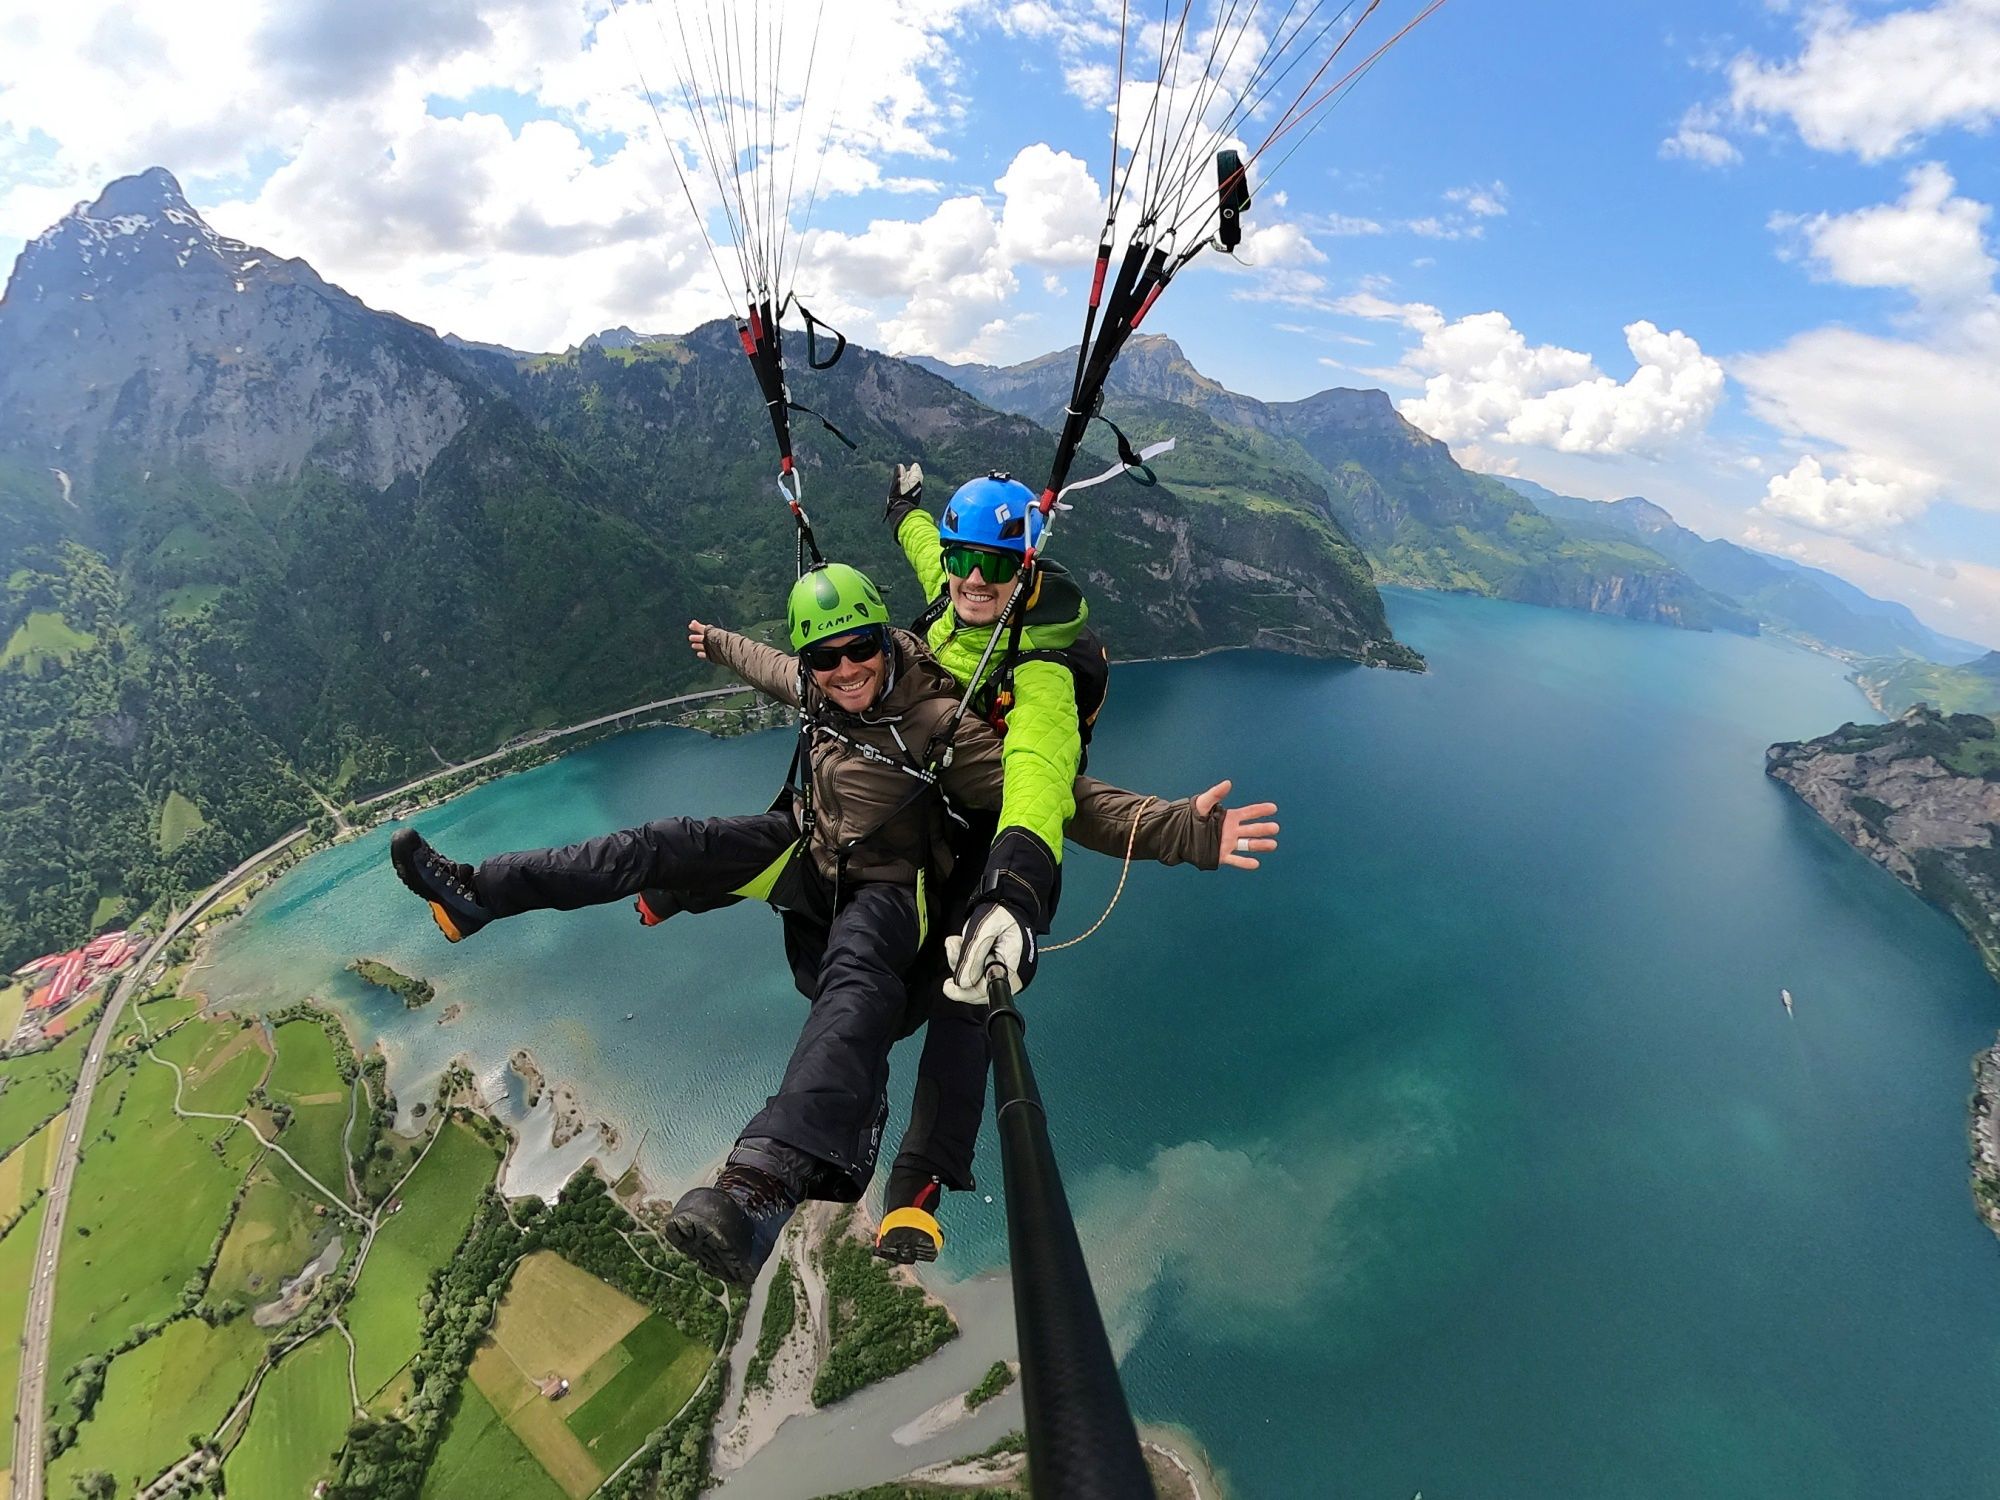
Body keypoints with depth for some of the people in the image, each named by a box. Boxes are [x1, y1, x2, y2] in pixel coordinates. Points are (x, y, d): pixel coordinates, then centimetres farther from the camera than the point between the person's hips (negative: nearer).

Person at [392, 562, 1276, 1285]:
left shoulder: (937, 726, -25)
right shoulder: (818, 688, -5)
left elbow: (1063, 799, -29)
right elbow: (773, 668, 22)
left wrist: (1180, 830, -43)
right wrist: (718, 645, 42)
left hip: (887, 887, -7)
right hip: (809, 852, 7)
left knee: (855, 984, -38)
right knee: (670, 845, -7)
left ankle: (760, 1191, -62)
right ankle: (479, 895, 6)